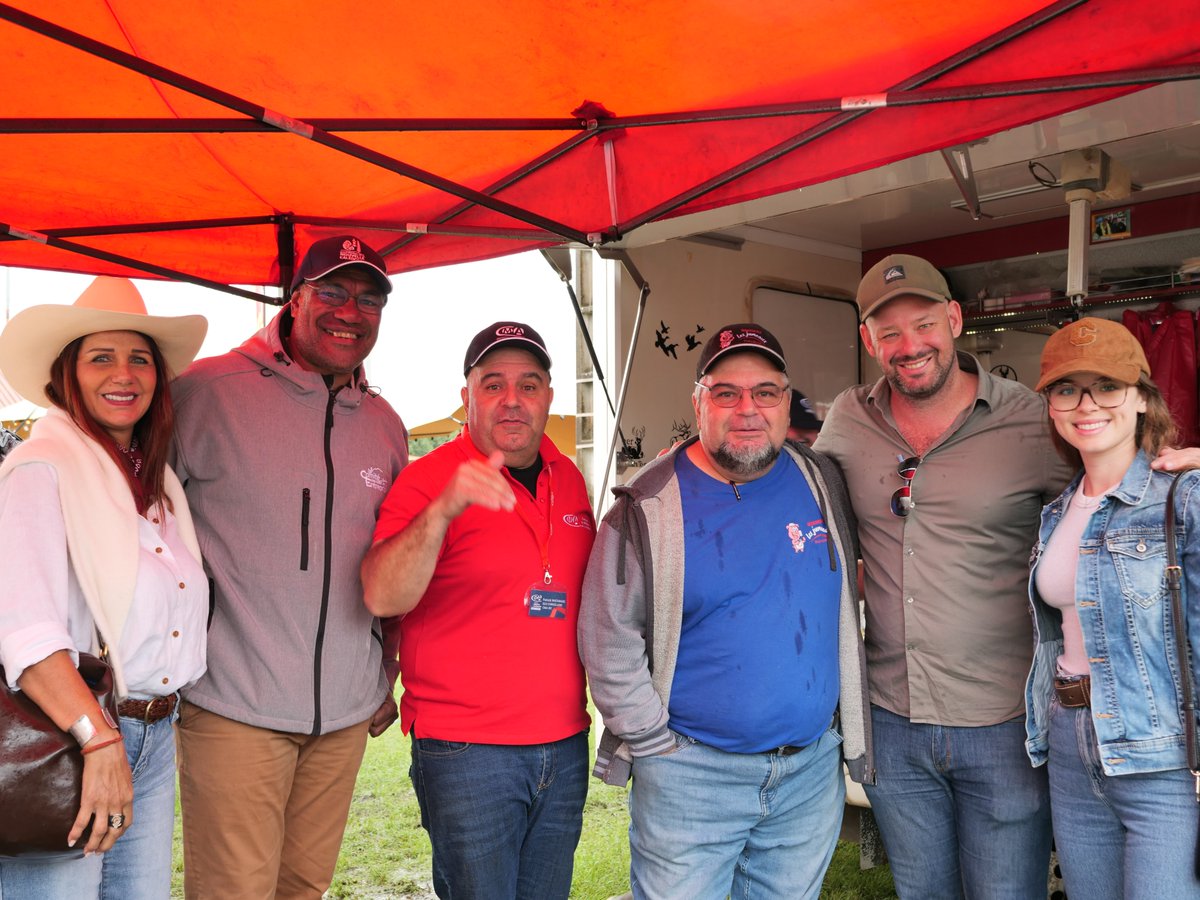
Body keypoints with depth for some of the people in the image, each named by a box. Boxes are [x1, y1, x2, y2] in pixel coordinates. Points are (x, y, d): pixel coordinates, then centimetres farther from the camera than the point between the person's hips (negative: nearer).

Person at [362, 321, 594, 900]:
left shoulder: (569, 479, 8)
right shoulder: (430, 478, -10)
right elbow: (382, 598, -24)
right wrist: (442, 510, -39)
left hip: (564, 747, 6)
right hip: (467, 753, -5)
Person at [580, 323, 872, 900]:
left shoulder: (820, 483, 3)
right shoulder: (649, 507, -10)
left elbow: (845, 615, 15)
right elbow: (609, 642, -8)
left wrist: (854, 734, 12)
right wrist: (657, 745, -8)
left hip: (813, 771, 4)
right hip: (691, 775, -4)